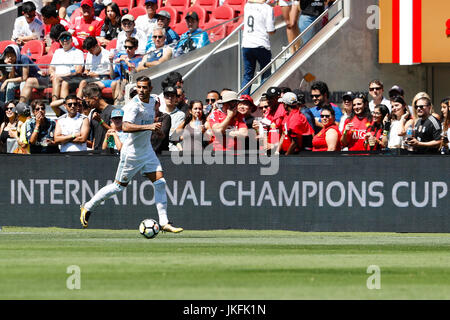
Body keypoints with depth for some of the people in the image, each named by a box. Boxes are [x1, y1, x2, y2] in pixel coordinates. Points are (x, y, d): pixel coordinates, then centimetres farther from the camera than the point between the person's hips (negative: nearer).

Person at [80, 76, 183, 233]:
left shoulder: (152, 101, 5)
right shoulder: (133, 105, -22)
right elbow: (126, 127, -38)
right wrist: (148, 127, -45)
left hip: (147, 150, 7)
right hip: (132, 152, -7)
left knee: (160, 182, -3)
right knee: (119, 186, 1)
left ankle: (164, 223, -1)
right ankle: (88, 207, 19)